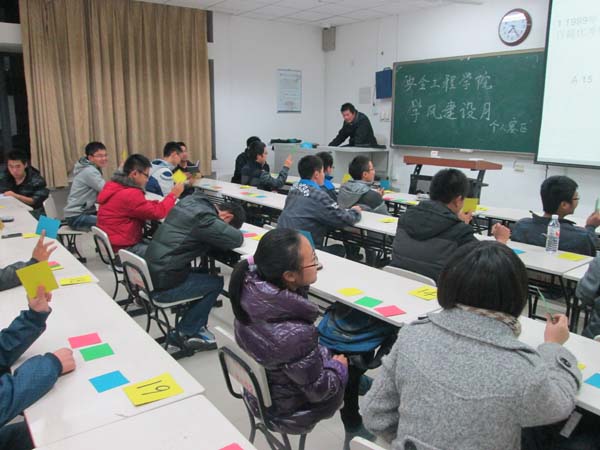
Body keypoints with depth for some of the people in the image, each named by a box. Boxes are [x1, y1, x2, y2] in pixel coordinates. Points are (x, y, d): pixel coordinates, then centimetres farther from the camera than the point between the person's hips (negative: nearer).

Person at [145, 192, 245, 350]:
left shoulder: (191, 200, 6)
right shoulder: (204, 217, -19)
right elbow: (237, 239, -16)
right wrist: (226, 228, 4)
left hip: (150, 275, 9)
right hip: (164, 285, -9)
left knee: (201, 274, 21)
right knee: (216, 283, 7)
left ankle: (196, 328, 24)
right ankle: (184, 333, 18)